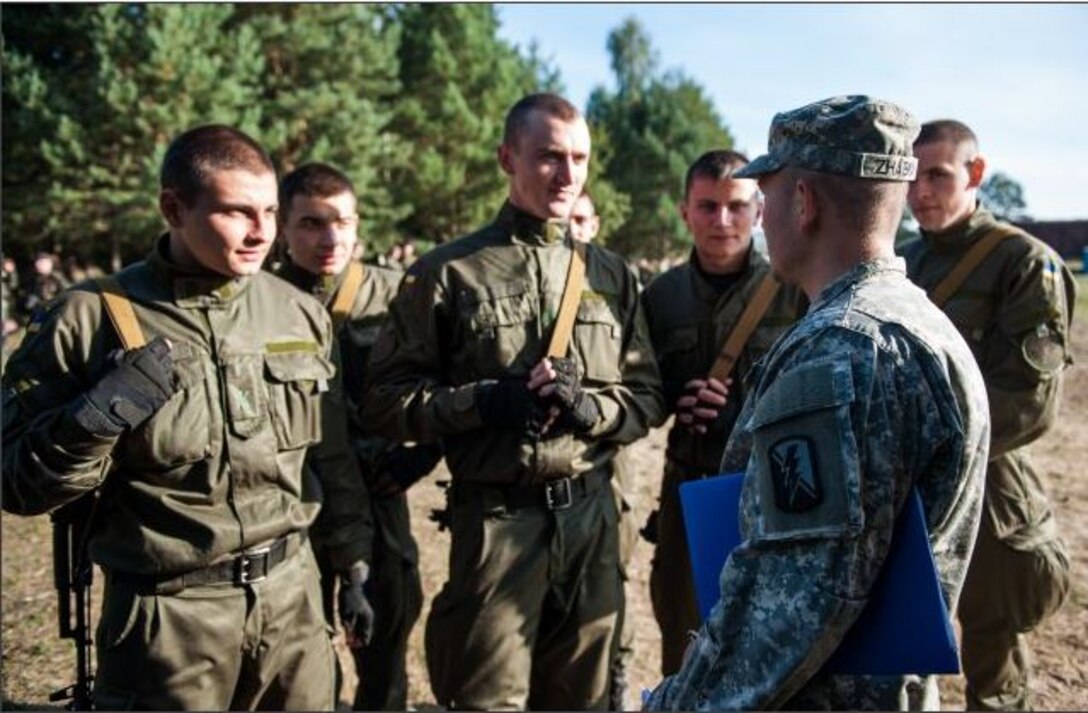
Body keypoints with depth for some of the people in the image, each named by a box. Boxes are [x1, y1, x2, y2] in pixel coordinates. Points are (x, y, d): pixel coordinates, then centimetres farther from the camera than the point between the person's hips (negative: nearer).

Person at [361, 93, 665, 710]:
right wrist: (484, 403, -18)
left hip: (591, 513, 4)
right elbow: (387, 400, -3)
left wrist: (586, 404, -12)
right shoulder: (448, 272, -3)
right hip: (495, 517, -3)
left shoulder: (612, 276, 8)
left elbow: (648, 398, 8)